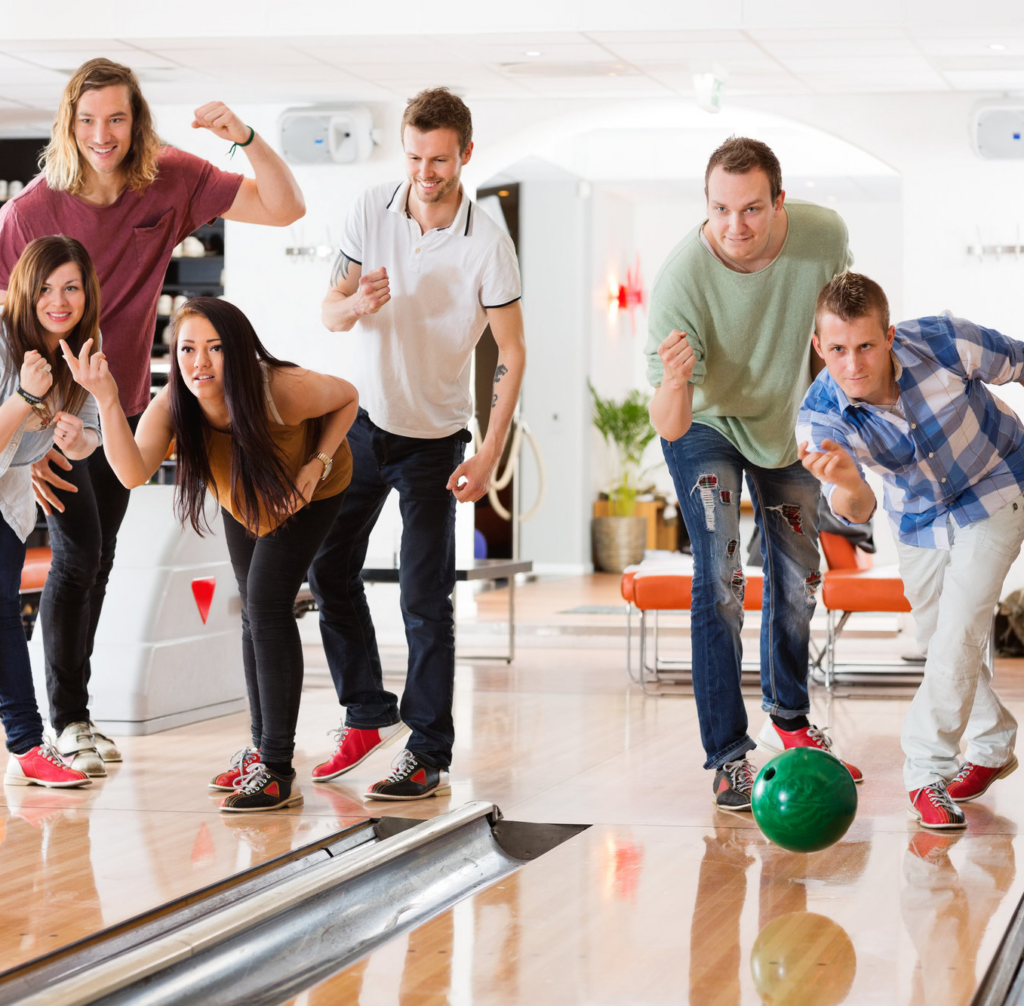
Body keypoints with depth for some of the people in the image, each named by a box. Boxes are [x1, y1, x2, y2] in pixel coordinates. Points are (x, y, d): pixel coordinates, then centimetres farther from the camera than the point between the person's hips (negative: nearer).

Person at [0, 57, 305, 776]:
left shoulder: (171, 182, -11)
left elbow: (286, 209, -12)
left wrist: (247, 137, -30)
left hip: (122, 406, 4)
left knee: (97, 563, 9)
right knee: (78, 553, -11)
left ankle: (75, 714, 19)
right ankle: (68, 718, 2)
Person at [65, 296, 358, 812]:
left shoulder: (282, 391, -40)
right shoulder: (172, 405, -32)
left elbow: (347, 398, -19)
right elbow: (133, 474, -48)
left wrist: (316, 465, -28)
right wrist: (107, 401, -59)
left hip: (308, 491, -5)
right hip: (244, 498, 5)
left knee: (268, 604, -18)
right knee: (255, 614, 14)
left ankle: (278, 771, -18)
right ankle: (264, 746, 32)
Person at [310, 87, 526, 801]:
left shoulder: (487, 243, -18)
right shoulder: (370, 211, -7)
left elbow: (512, 354, -13)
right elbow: (330, 311, 0)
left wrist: (490, 456, -19)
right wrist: (354, 305, -25)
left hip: (435, 439, -5)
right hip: (364, 421, 5)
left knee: (426, 597, -6)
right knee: (329, 569, 9)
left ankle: (429, 755, 1)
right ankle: (369, 715, 26)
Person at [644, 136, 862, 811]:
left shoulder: (823, 235, -28)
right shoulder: (682, 279, -38)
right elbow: (669, 429, -37)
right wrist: (673, 382, -58)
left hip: (787, 422, 4)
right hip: (705, 426, -4)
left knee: (797, 578, 14)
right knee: (720, 578, -16)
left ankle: (789, 722, 37)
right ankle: (727, 756, -8)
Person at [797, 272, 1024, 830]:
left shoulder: (945, 344, -34)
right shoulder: (820, 416, -30)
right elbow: (857, 510, -41)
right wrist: (847, 486, -65)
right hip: (919, 518, 3)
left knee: (960, 628, -16)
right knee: (940, 642, 16)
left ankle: (928, 769, -6)